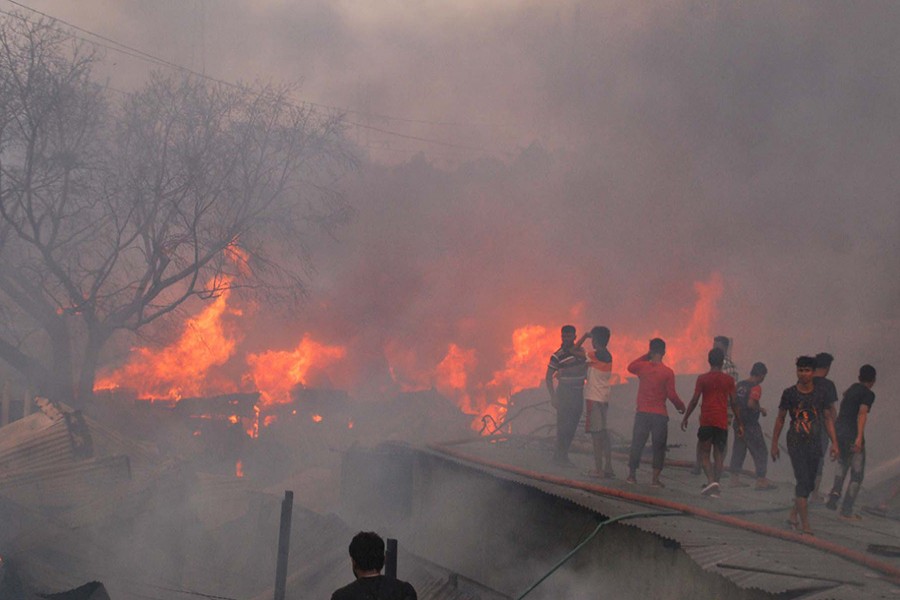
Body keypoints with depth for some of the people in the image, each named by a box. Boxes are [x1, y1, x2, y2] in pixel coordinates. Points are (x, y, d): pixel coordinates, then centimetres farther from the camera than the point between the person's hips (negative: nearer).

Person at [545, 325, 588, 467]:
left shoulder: (580, 350, 8)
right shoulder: (557, 356, -9)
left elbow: (585, 369, 23)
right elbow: (548, 377, -7)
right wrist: (553, 396, -14)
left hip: (578, 395, 6)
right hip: (564, 395, -6)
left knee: (572, 427, 7)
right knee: (563, 426, -8)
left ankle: (563, 456, 14)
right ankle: (560, 456, -1)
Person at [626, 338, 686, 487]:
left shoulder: (642, 367, -3)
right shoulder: (668, 372, -8)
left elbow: (630, 367, 21)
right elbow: (672, 395, -7)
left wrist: (646, 356, 18)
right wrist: (681, 406, 10)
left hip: (642, 413, 2)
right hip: (660, 415, -2)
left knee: (637, 444, 11)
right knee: (659, 447, 5)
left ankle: (632, 474, 13)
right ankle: (655, 478, 0)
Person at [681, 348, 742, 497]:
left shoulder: (702, 378, 0)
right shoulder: (729, 380, 4)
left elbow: (694, 400, -1)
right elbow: (733, 403, 6)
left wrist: (685, 418, 9)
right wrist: (739, 424, 13)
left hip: (706, 421, -1)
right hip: (722, 422, 1)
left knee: (703, 452, 6)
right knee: (719, 454, 7)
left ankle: (711, 480, -16)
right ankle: (715, 488, 4)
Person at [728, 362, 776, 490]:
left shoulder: (740, 385, 9)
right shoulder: (756, 387, -14)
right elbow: (751, 404, -26)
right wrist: (761, 409, -10)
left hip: (738, 422, 8)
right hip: (750, 424, -8)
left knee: (738, 450, 14)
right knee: (760, 452, 0)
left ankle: (735, 478, 15)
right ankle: (761, 480, -2)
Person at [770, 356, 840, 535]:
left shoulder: (821, 393, 3)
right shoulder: (790, 393, -3)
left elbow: (828, 418, 8)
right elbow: (780, 419, 6)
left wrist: (834, 443, 1)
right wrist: (774, 444, 7)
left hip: (814, 443, 4)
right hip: (796, 442, -4)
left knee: (809, 484, 11)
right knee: (803, 482, -12)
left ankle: (793, 516, 30)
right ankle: (805, 525, -12)